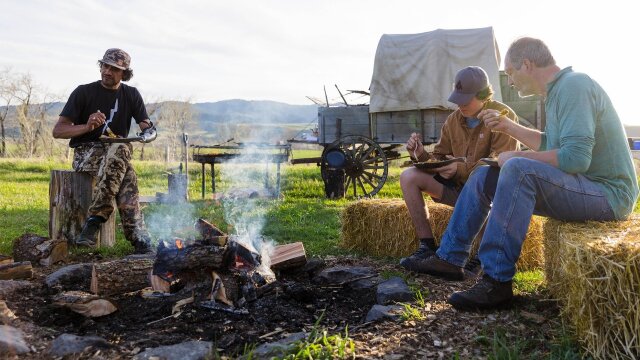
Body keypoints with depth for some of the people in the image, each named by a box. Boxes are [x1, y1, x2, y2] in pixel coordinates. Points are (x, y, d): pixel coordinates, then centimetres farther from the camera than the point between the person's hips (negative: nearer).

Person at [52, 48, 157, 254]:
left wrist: (148, 133, -21)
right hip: (86, 152, -3)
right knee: (127, 175, -35)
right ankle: (139, 237, -38)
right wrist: (87, 127, -22)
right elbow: (57, 131, -3)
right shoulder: (84, 92, 1)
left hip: (118, 152, 3)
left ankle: (95, 219, -37)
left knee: (120, 149, -37)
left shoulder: (131, 95, 11)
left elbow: (148, 128, 5)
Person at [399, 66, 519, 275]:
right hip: (459, 186, 6)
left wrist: (461, 168, -30)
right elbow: (440, 158, 11)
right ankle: (427, 247, -15)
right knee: (409, 176, -11)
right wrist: (421, 155, -12)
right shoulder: (453, 120, 10)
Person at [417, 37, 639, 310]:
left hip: (607, 194, -10)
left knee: (518, 169, -34)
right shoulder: (559, 89, 13)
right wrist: (507, 126, 18)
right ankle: (450, 257, 6)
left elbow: (575, 158, -29)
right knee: (483, 175, 7)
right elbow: (550, 144, 24)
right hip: (581, 187, 10)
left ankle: (497, 281, -30)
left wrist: (516, 157, -17)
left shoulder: (574, 85, -18)